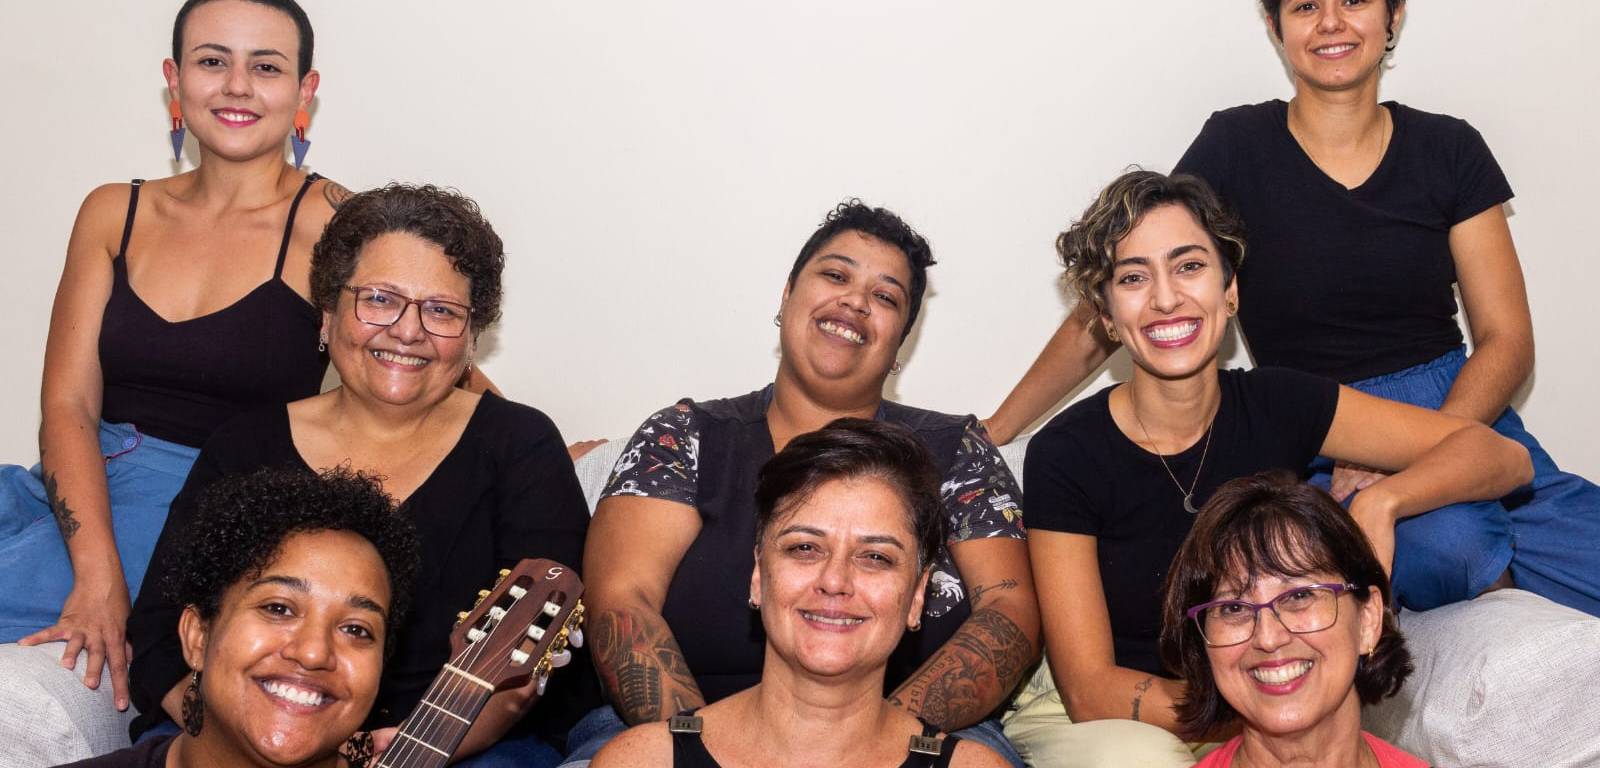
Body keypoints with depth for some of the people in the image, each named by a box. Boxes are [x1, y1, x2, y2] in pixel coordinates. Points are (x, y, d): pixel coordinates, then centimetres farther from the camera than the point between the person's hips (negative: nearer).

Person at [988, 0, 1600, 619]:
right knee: (1446, 540, -33)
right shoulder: (1235, 147, -1)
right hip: (1314, 447, -2)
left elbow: (1507, 340, 4)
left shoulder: (1449, 150, 7)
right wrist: (991, 435, -3)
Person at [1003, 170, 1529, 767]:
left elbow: (1503, 457, -2)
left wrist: (1379, 503, -23)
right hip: (1112, 720, -2)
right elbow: (1091, 691, -14)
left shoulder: (1280, 405, -4)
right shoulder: (1064, 456, -13)